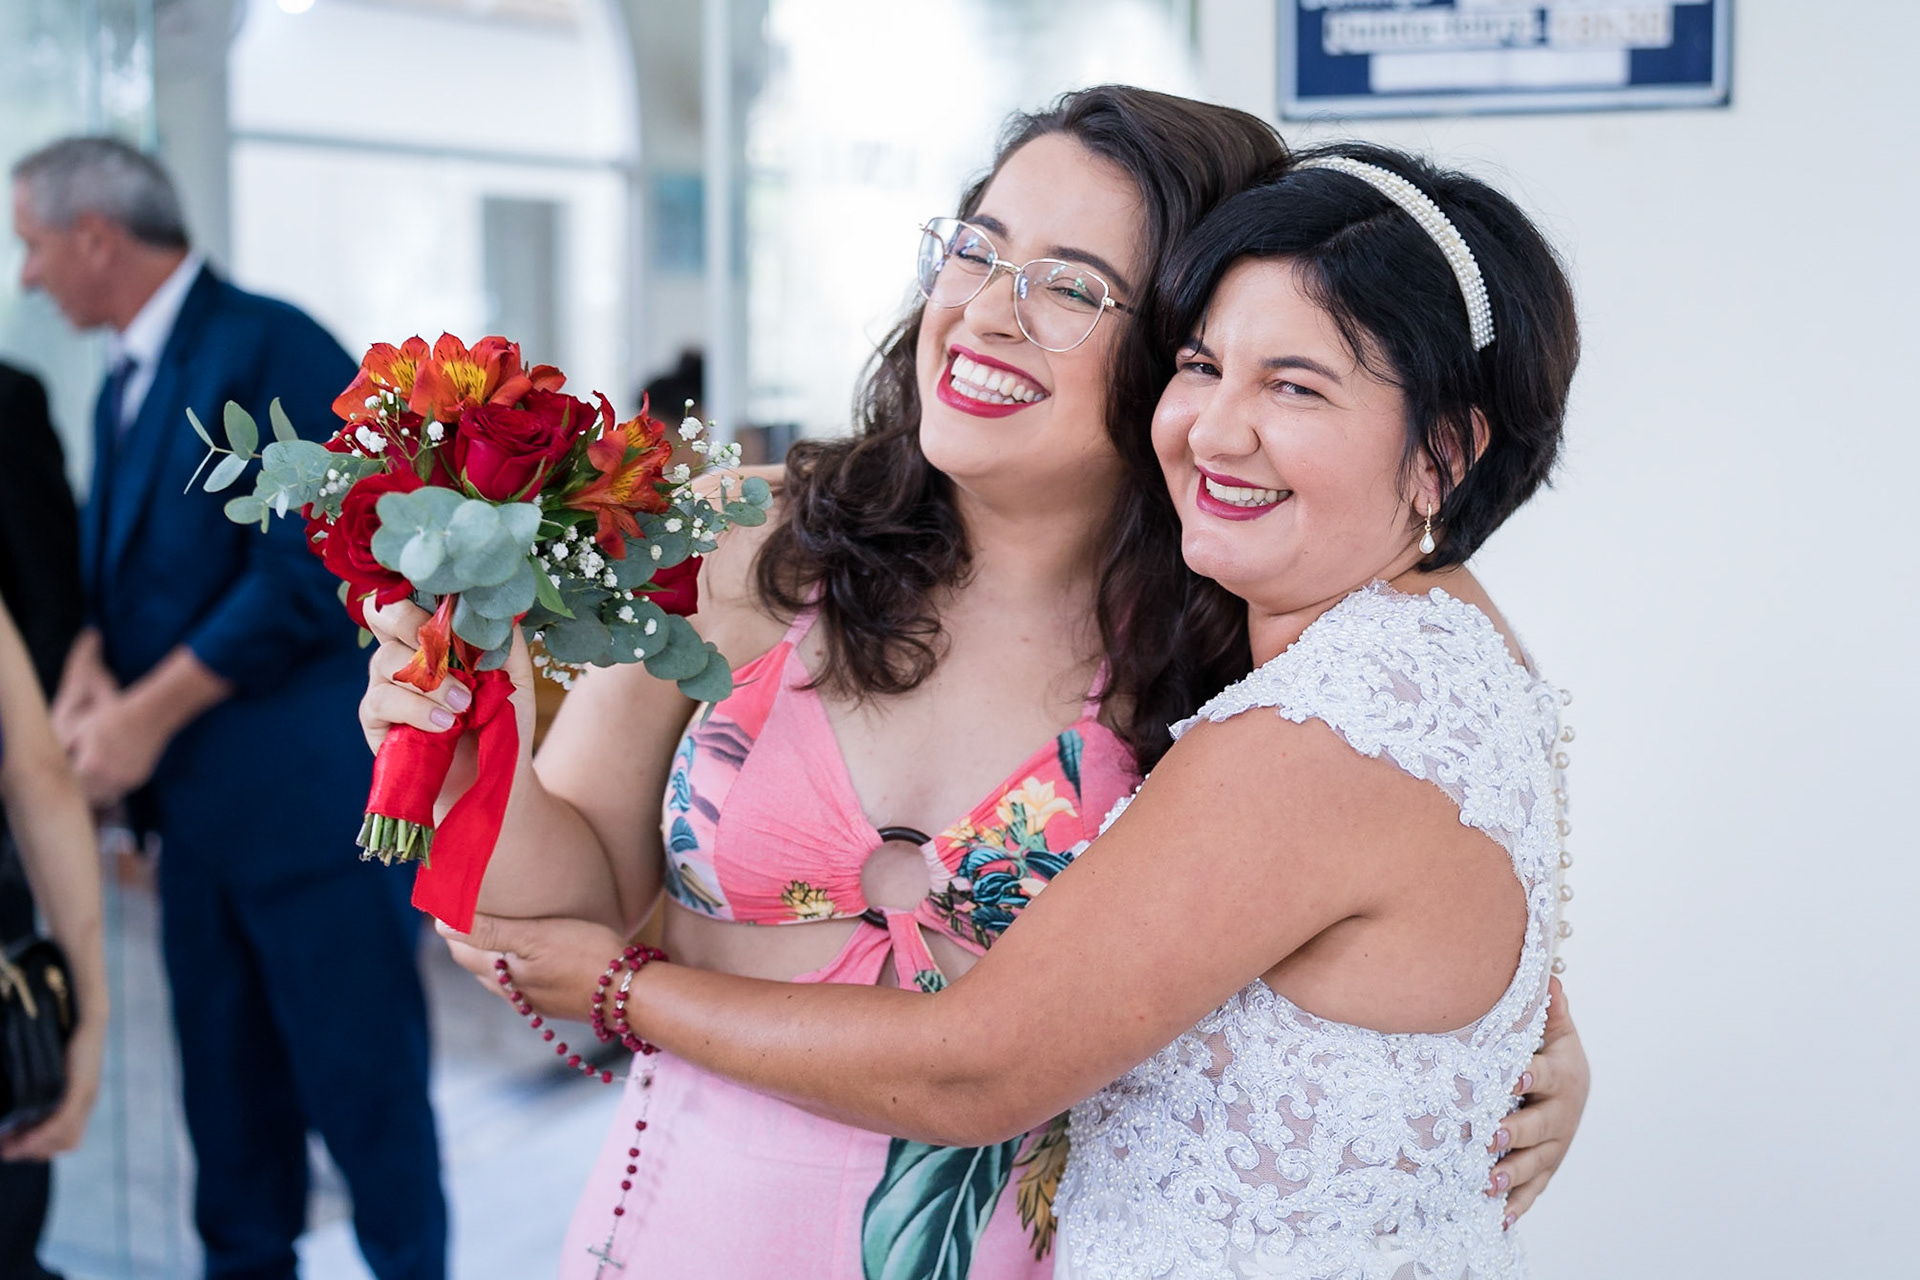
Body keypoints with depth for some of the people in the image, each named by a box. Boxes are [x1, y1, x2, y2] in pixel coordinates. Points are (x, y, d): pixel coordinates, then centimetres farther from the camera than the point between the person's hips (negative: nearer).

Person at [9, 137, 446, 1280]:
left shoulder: (269, 349, -14)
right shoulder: (127, 384, 14)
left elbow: (307, 577, -20)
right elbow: (122, 564, 18)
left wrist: (150, 715, -17)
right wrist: (93, 666, -4)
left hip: (312, 792, -8)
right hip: (203, 801, 8)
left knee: (361, 1079, 2)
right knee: (227, 1077, 16)